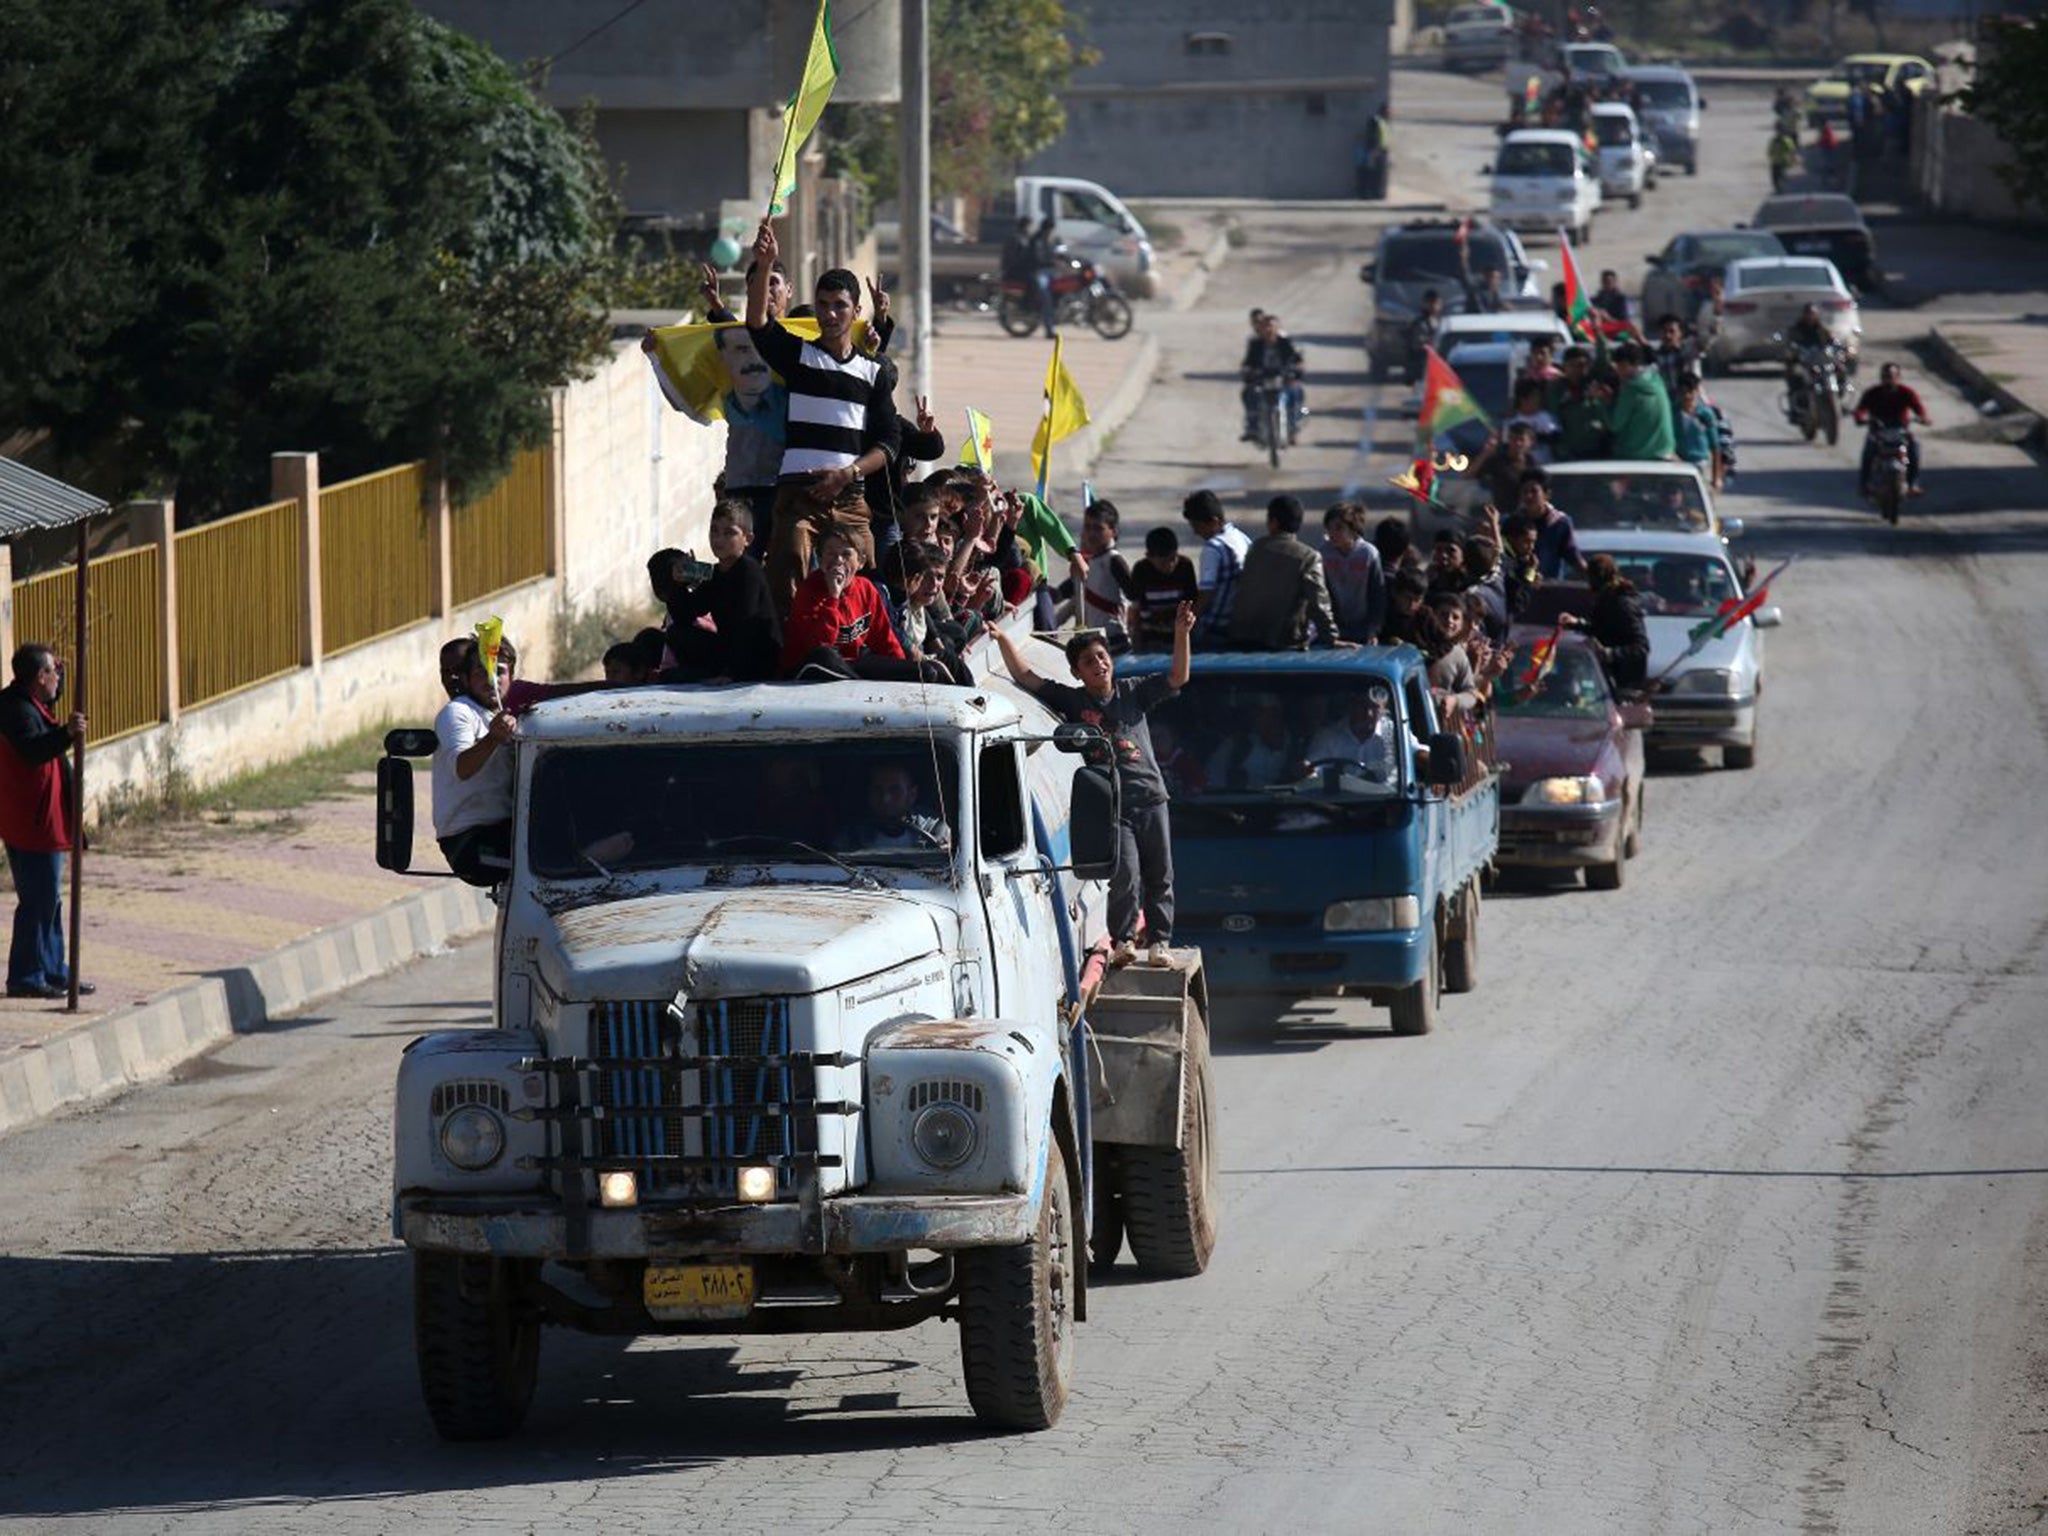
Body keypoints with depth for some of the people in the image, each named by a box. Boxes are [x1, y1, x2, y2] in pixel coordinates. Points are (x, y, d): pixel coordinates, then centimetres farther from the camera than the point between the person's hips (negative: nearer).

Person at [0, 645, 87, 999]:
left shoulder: (30, 705, 13)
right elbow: (32, 749, -38)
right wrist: (66, 734, -51)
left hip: (41, 824, 11)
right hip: (32, 825, -11)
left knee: (48, 899, 19)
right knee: (39, 900, -8)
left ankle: (53, 971, 28)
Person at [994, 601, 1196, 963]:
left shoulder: (1132, 693, 11)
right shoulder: (1072, 701, 4)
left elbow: (1177, 678, 7)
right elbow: (1025, 677, -1)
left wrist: (1182, 634, -7)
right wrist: (1003, 639, -11)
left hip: (1151, 798, 3)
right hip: (1110, 804, -3)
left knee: (1160, 878, 7)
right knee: (1126, 877, -14)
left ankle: (1159, 940, 16)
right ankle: (1122, 939, 2)